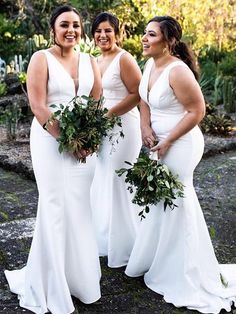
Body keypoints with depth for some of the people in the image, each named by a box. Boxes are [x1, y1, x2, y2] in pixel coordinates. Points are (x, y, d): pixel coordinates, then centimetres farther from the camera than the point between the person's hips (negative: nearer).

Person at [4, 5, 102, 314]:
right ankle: (54, 281, 18)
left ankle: (79, 272, 26)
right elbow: (38, 106, -12)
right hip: (51, 139, -4)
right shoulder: (41, 59, -5)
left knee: (80, 205, 9)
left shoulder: (89, 61, 10)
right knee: (56, 206, 0)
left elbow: (98, 102, 9)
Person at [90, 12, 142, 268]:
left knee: (119, 183, -1)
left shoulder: (124, 59, -11)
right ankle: (104, 239, 29)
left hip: (122, 126, -8)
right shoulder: (96, 61, 13)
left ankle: (123, 248, 16)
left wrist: (109, 114, -17)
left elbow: (137, 94, -16)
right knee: (102, 183, 13)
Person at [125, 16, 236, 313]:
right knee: (158, 201, 19)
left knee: (175, 204, 4)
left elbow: (197, 111, -21)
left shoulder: (177, 71, -23)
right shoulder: (150, 65, 2)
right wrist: (146, 129, -2)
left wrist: (167, 142, -17)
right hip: (159, 142, 9)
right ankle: (155, 260, 41)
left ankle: (184, 275, 25)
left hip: (179, 144, -8)